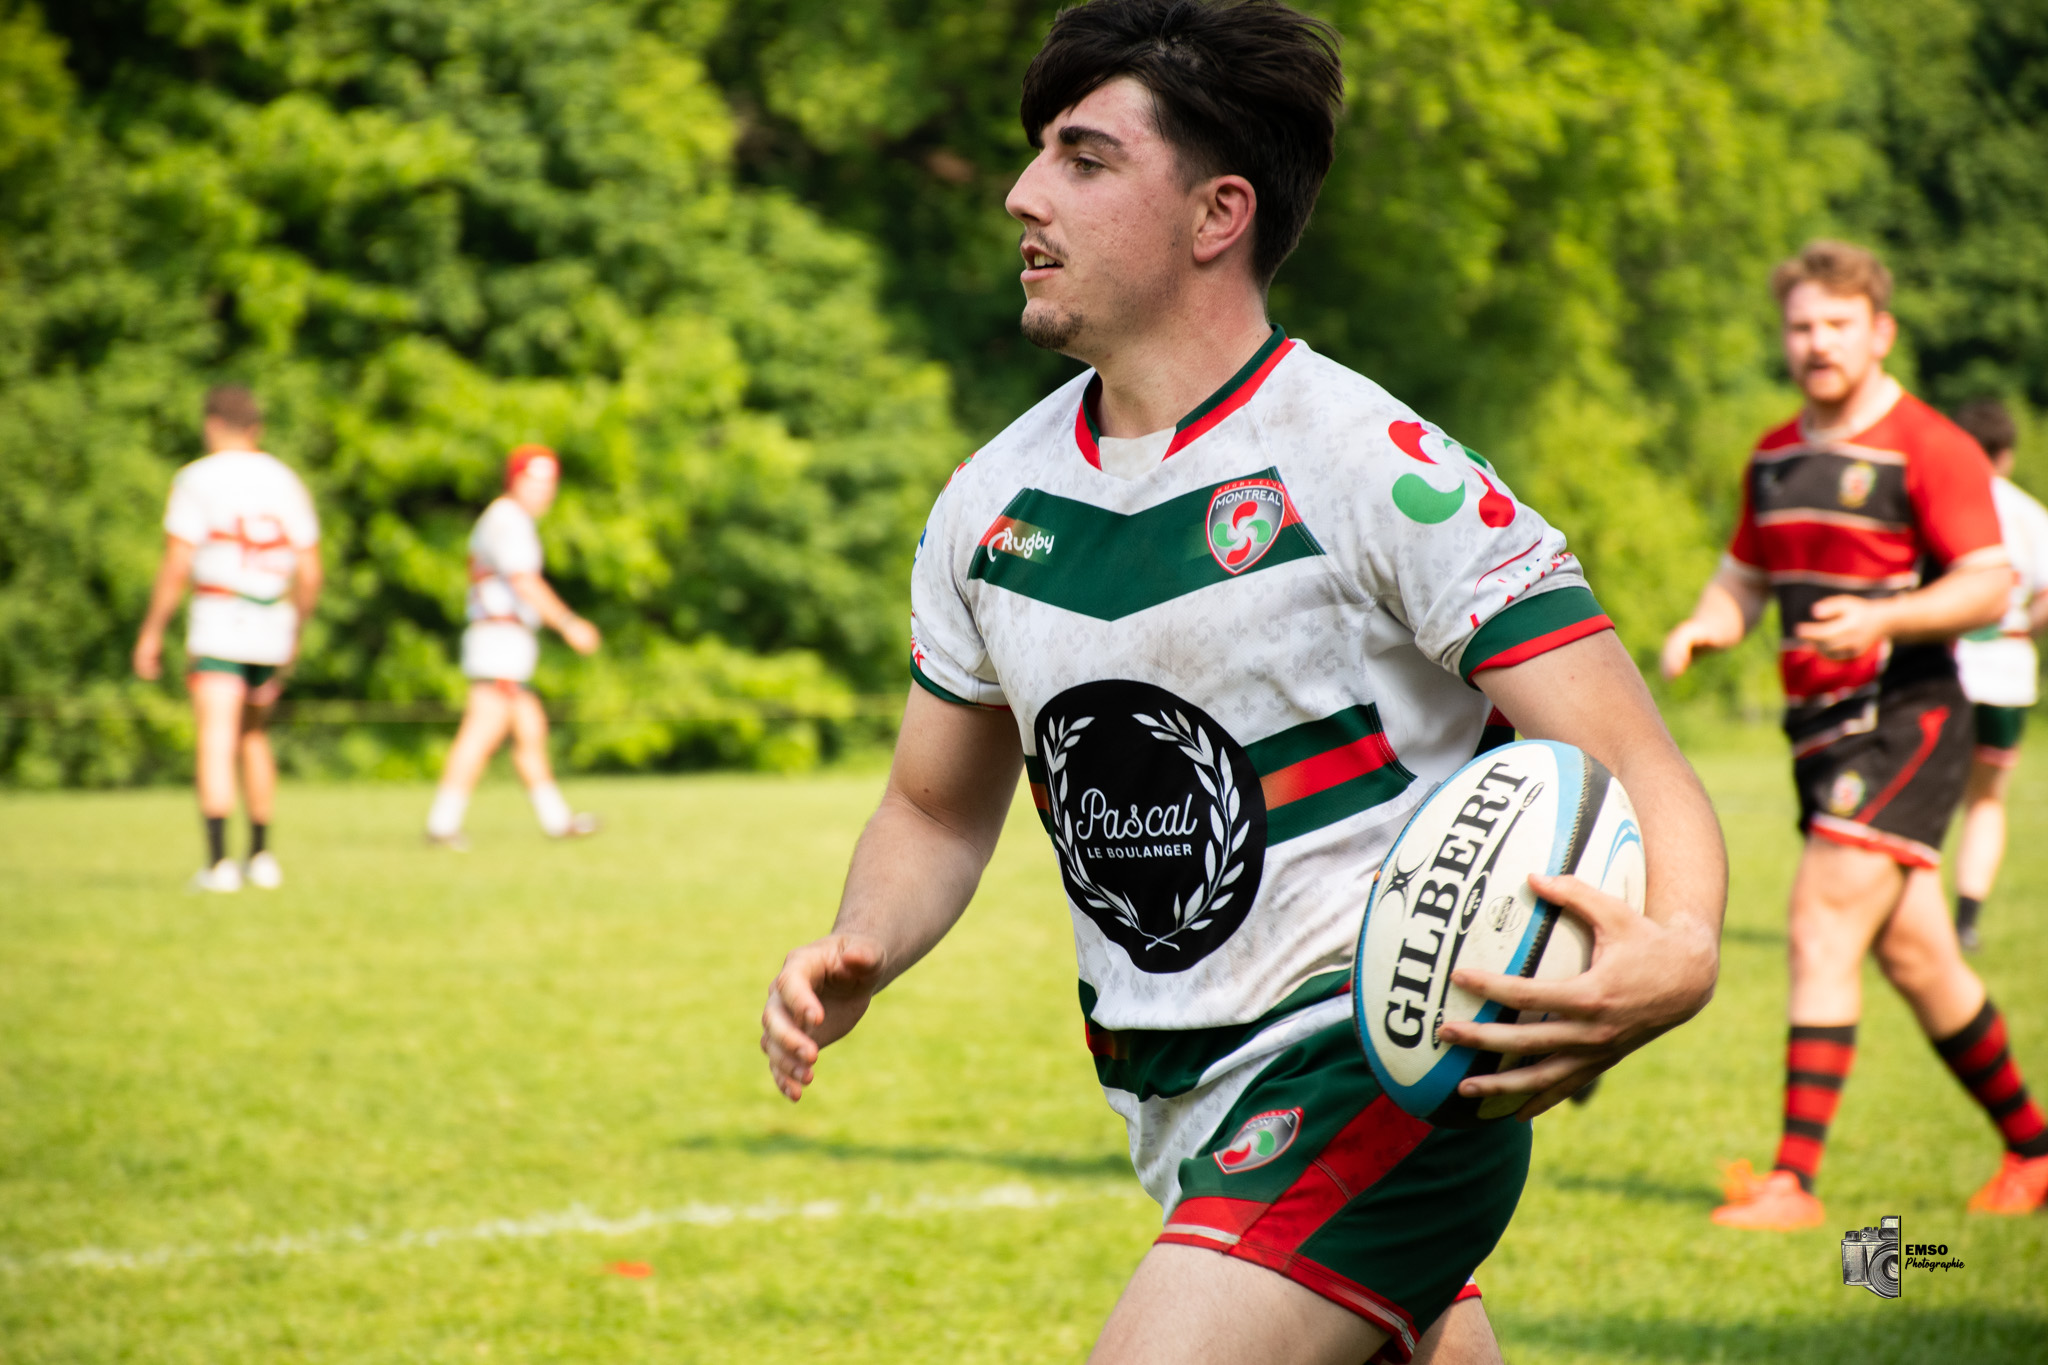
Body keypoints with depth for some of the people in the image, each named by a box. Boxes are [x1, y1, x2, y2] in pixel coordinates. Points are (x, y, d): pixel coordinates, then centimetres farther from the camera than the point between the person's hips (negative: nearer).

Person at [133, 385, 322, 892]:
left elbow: (176, 566, -11)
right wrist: (296, 634, 22)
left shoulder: (197, 480, -6)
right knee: (253, 737, 20)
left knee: (216, 742, -9)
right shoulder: (285, 481, 9)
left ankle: (219, 861, -20)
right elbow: (310, 571, 9)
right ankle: (261, 856, 20)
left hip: (218, 624, -5)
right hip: (272, 630, 5)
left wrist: (151, 633, -3)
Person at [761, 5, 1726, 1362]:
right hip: (1179, 1120, 7)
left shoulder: (1377, 470, -14)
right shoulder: (993, 501, 6)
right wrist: (855, 957, -2)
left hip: (1379, 1068, -7)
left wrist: (1679, 953, -39)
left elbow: (1638, 767, -18)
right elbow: (939, 807, 19)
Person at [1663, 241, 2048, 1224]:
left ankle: (1795, 1179, -16)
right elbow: (1745, 577, 23)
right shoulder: (1775, 457, 14)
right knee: (1914, 956, 11)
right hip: (1822, 730, 8)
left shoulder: (1929, 449, -9)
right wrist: (1700, 630, 2)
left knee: (1822, 931, -16)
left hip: (1902, 722, -8)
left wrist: (1883, 618, -30)